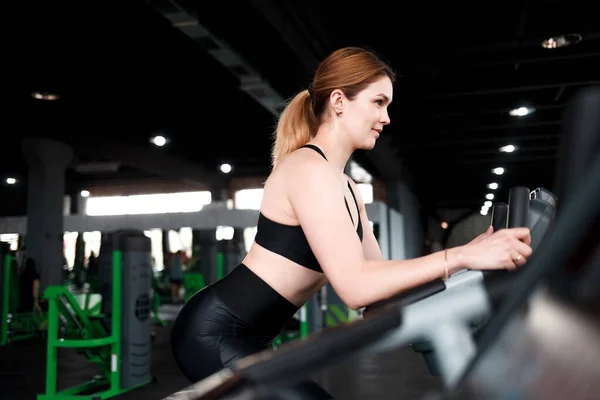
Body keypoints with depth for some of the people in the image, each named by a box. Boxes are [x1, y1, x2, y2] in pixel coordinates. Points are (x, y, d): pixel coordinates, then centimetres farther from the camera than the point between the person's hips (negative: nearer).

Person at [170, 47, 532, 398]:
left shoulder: (346, 187, 12)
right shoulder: (309, 168, -20)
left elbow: (378, 272, 10)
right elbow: (355, 286, -30)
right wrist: (461, 256, -29)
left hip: (241, 335, 11)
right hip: (215, 333, -10)